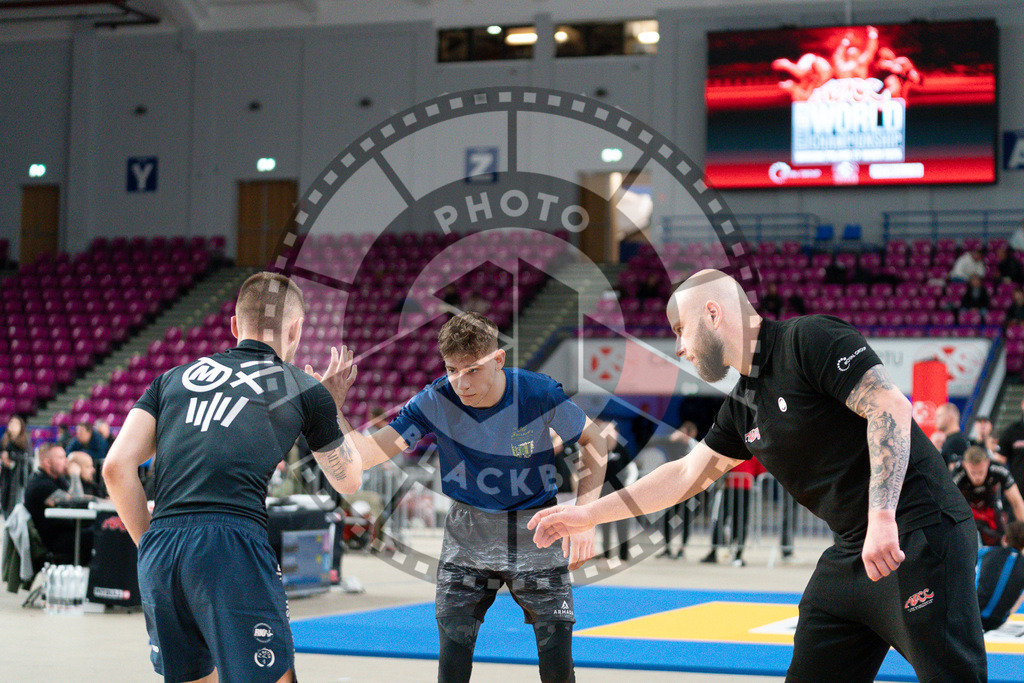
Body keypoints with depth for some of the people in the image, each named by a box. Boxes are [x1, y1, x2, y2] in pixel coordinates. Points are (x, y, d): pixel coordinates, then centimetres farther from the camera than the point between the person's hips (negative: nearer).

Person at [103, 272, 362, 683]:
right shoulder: (305, 390, 14)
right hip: (232, 548, -5)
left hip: (157, 553, 5)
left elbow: (117, 468, 11)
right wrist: (336, 402, 41)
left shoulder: (172, 379, 21)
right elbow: (347, 481, 28)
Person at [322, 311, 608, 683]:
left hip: (536, 533, -1)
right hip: (467, 531, 1)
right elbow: (366, 453, -20)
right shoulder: (435, 401, -17)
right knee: (453, 640, -2)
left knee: (556, 649, -4)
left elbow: (594, 442, -5)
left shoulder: (540, 394, -20)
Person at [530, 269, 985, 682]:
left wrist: (882, 517, -26)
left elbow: (891, 407, -19)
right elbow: (686, 474, 24)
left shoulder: (809, 338, -10)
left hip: (920, 535, -9)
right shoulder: (742, 407, 15)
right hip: (852, 555, 9)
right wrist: (588, 513, 24)